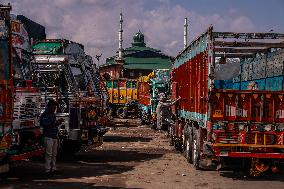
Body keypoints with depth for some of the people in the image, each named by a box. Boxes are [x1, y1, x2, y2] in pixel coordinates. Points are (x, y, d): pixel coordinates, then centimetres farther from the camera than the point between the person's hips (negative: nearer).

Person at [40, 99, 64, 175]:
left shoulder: (53, 114, 18)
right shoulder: (44, 115, -8)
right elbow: (46, 125, -22)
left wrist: (59, 122, 8)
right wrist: (56, 122, -24)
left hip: (55, 137, 8)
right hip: (48, 137, -8)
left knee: (54, 154, 10)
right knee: (49, 154, -8)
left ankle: (53, 168, 16)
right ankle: (47, 170, -4)